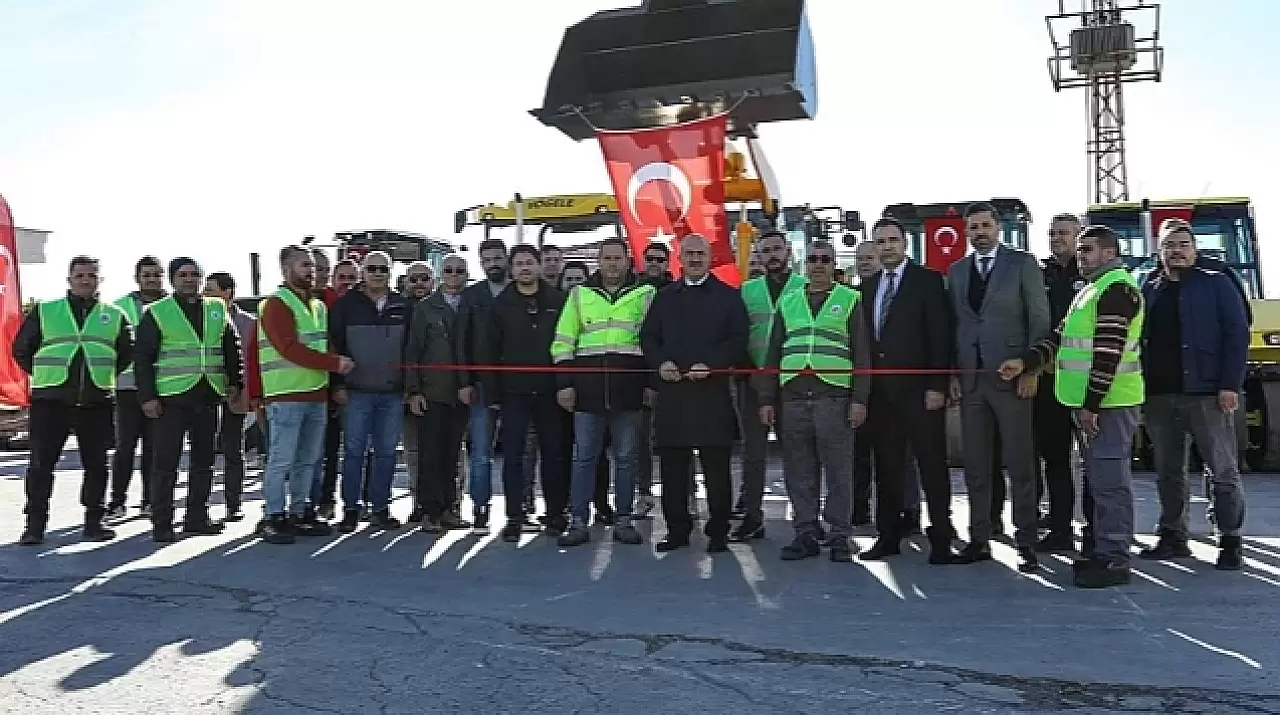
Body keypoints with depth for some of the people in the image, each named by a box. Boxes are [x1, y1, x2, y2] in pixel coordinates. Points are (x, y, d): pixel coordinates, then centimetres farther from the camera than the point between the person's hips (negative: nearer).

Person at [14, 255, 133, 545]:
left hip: (96, 403, 1)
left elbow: (126, 354, 19)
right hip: (50, 402, -1)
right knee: (41, 464, -1)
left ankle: (93, 522, 13)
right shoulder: (43, 311, 8)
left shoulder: (114, 316, 10)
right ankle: (35, 525, 7)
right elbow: (21, 350, 13)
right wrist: (45, 375, 8)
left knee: (96, 464, 4)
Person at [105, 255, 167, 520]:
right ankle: (117, 501, 8)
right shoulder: (121, 306, 6)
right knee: (125, 445, 0)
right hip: (128, 385, -1)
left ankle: (149, 500, 15)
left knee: (153, 447, 7)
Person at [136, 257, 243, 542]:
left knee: (204, 460, 10)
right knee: (166, 462, -3)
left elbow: (232, 349, 18)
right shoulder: (156, 313, 1)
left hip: (207, 398, 4)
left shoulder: (217, 311, 12)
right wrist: (147, 396, -9)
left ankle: (197, 517, 21)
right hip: (171, 399, -4)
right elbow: (143, 359, -2)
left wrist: (235, 382, 8)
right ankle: (161, 524, 4)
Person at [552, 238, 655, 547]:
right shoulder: (579, 294, 11)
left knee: (627, 457, 6)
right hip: (588, 388, 1)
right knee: (584, 457, 3)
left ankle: (623, 520, 16)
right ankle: (578, 522, 9)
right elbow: (563, 342, 9)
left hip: (629, 389, -1)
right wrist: (564, 383, 1)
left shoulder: (646, 294, 7)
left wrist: (652, 382, -1)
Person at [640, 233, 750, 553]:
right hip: (672, 389, 3)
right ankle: (677, 530, 17)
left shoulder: (728, 296, 6)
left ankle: (718, 532, 10)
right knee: (672, 465, 6)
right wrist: (661, 362, -5)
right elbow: (648, 336, 14)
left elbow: (738, 340, -1)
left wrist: (711, 365, -14)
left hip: (713, 390, -3)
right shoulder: (665, 297, 16)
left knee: (716, 466, 0)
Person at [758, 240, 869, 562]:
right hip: (792, 397, 3)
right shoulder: (788, 302, 18)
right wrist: (767, 399, 10)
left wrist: (859, 399, -5)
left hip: (834, 396, -3)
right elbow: (773, 353, 17)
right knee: (798, 471, 5)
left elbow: (861, 354, 4)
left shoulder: (849, 300, 9)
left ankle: (840, 535, 7)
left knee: (838, 469, -1)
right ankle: (805, 533, 14)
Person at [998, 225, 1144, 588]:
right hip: (1090, 401, 10)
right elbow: (1060, 336, 17)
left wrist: (1091, 404, -21)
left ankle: (1114, 561, -1)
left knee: (1110, 479, -7)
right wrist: (1025, 362, 2)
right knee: (1101, 478, 14)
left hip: (1109, 401, -10)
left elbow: (1109, 352, -19)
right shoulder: (1090, 290, 21)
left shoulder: (1116, 288, -12)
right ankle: (1106, 552, 22)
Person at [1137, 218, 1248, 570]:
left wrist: (1230, 385, -12)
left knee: (1223, 472, -1)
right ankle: (1173, 538, 20)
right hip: (1158, 395, 4)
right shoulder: (1149, 290, 15)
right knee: (1168, 473, 11)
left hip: (1204, 393, -4)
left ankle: (1230, 543, 7)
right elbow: (1138, 339, 12)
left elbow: (1237, 334, -3)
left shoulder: (1215, 284, 4)